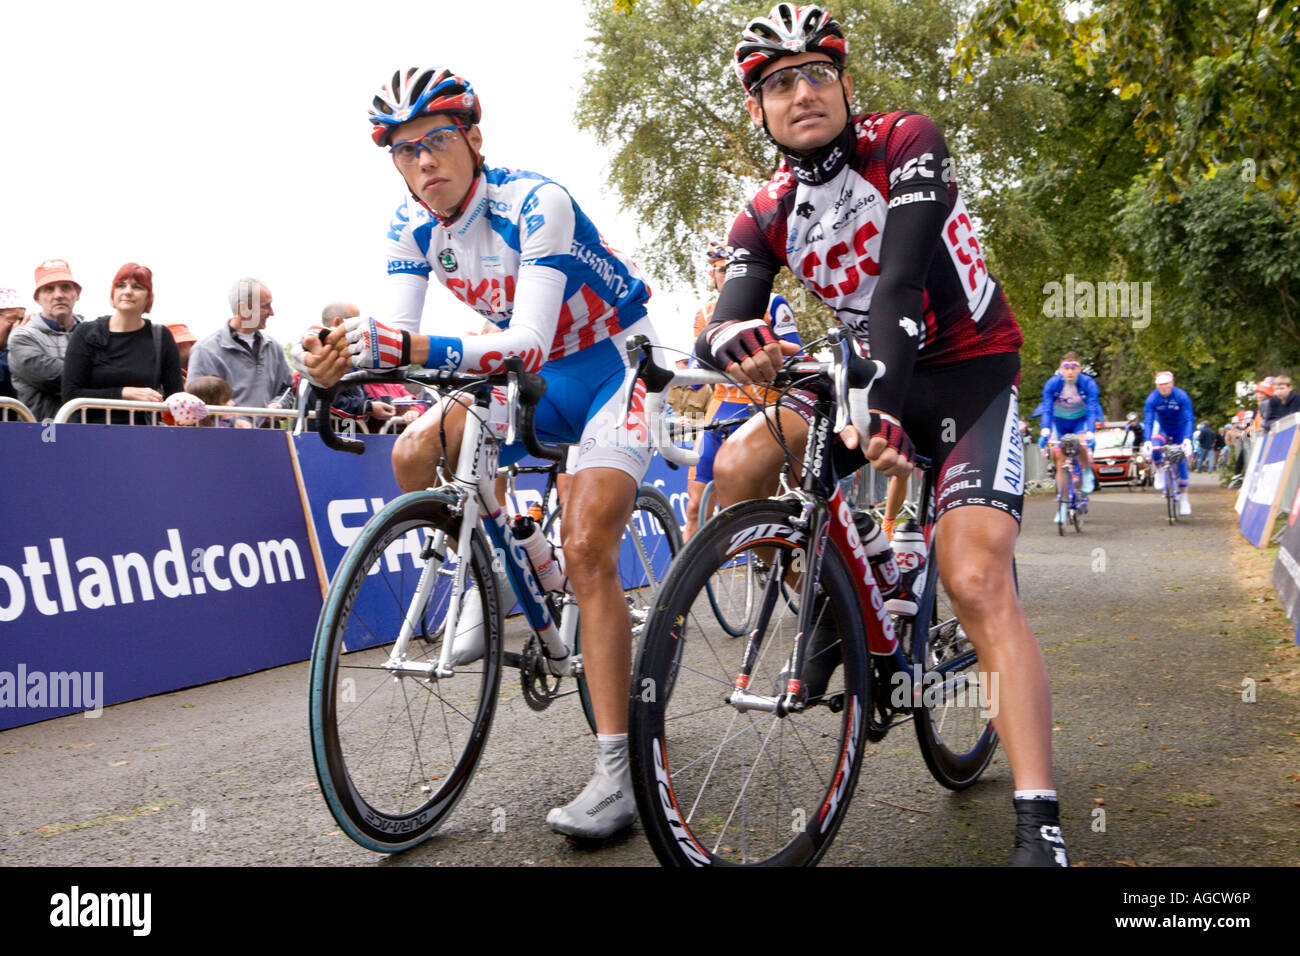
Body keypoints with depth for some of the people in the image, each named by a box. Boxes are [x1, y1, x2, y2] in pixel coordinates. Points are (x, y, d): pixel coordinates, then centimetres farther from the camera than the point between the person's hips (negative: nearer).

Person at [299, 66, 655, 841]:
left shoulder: (535, 203, -26)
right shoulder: (414, 227, -5)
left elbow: (528, 342, -36)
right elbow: (397, 337, -11)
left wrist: (412, 348, -50)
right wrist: (342, 358, -34)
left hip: (615, 364, -7)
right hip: (539, 377, 7)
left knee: (586, 550, -20)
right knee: (415, 456, -13)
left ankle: (618, 773, -18)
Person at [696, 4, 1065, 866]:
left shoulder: (907, 144, -14)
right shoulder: (767, 218, -1)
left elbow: (899, 283, -28)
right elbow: (721, 326, -15)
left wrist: (879, 406, -42)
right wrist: (738, 339, -41)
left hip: (969, 371, -5)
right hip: (870, 373, 5)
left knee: (976, 583, -22)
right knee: (737, 469, -16)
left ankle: (1040, 825, -20)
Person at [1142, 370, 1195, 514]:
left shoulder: (1181, 396, -24)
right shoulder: (1152, 398, -20)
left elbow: (1189, 419, -28)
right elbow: (1148, 421, -24)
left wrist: (1187, 439, -43)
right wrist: (1147, 441, -39)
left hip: (1180, 431, -1)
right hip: (1163, 430, 1)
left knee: (1182, 463, -7)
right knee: (1154, 449, -32)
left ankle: (1183, 498, 5)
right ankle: (1160, 472, -3)